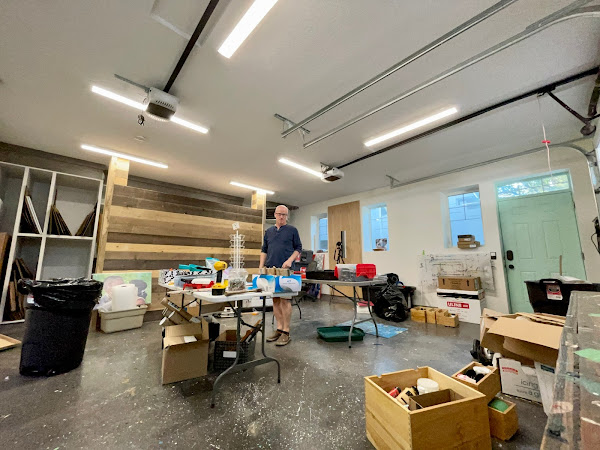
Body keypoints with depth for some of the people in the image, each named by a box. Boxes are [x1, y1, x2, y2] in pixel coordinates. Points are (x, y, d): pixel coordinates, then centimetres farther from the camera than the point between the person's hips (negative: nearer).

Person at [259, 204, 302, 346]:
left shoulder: (292, 230, 4)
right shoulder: (269, 231, 15)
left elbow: (298, 248, 3)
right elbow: (264, 250, 17)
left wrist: (290, 260, -12)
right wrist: (261, 266, 7)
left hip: (286, 270, -4)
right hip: (271, 270, 5)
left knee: (285, 300, -4)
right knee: (275, 300, 10)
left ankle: (286, 332, 8)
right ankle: (279, 329, 22)